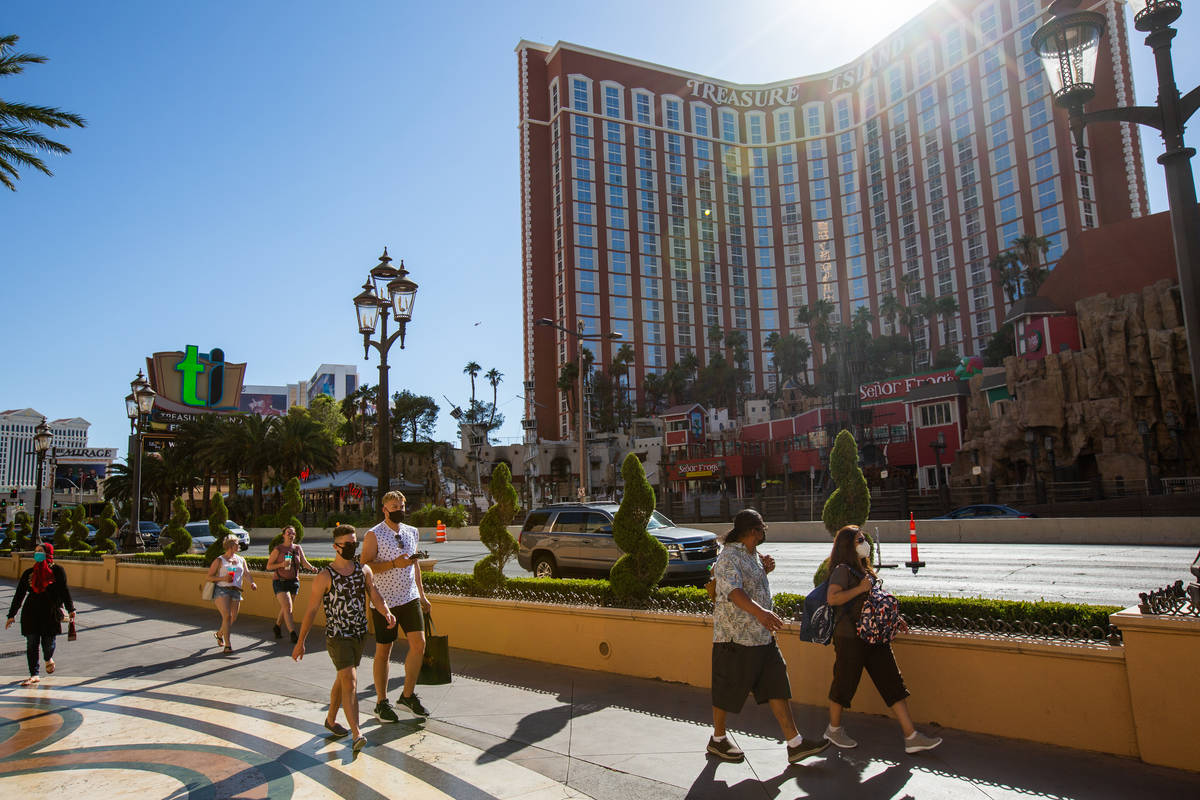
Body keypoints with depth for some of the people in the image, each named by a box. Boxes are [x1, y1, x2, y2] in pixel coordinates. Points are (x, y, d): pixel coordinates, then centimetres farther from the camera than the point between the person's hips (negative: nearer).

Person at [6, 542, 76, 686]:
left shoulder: (57, 570, 1)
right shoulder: (28, 573, 9)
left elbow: (64, 591, 2)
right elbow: (19, 595, 11)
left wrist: (71, 609, -2)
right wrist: (12, 615, 9)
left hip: (51, 612, -2)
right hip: (31, 613, 2)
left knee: (48, 642, 2)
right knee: (31, 644, 0)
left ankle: (48, 659, 36)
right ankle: (34, 675, 7)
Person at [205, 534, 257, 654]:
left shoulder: (241, 560, 18)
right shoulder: (219, 560, 4)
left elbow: (246, 574, 11)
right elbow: (209, 577, 2)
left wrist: (252, 582, -9)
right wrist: (223, 578, -14)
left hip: (235, 591, 5)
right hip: (221, 590, -5)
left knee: (233, 618, 6)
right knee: (227, 616, -17)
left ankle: (220, 634, 37)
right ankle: (227, 645, -13)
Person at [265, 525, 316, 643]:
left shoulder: (298, 548, 8)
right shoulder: (278, 549, -5)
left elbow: (304, 562, 1)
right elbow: (268, 566, -3)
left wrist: (311, 568, -20)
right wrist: (281, 565, -19)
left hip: (294, 581, 5)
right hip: (280, 582, -5)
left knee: (285, 608, 16)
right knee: (288, 608, -14)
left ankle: (277, 626, 40)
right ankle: (293, 635, -17)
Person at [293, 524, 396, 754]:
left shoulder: (364, 570, 3)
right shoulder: (324, 577, -10)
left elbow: (375, 595, -5)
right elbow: (311, 610, -6)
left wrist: (387, 613, -26)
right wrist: (300, 642, -3)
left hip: (360, 634, 5)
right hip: (337, 636, -5)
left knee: (343, 679, 19)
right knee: (350, 680, -16)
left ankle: (331, 719, 39)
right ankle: (357, 734, -16)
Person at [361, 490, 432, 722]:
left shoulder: (412, 532, 10)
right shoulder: (373, 535, -7)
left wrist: (422, 595, 20)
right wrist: (394, 564, -26)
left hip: (410, 598, 5)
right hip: (384, 601, -5)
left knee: (419, 644, -3)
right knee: (383, 651, 4)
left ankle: (408, 695, 14)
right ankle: (381, 702, 19)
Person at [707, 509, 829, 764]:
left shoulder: (753, 554, 11)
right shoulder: (729, 557, -19)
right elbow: (733, 590, -37)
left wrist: (765, 568, 8)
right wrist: (760, 612, -52)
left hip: (762, 635, 9)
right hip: (735, 637, -9)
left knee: (777, 685, 7)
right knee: (727, 690, 6)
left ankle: (795, 744, 12)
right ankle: (718, 739, 25)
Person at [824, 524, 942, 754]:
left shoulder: (865, 570, 16)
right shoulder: (843, 570, -11)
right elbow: (832, 598, -24)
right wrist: (860, 588, -22)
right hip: (850, 637, -8)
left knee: (893, 683, 4)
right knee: (844, 684, 4)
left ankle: (911, 737, 6)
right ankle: (834, 729, 23)